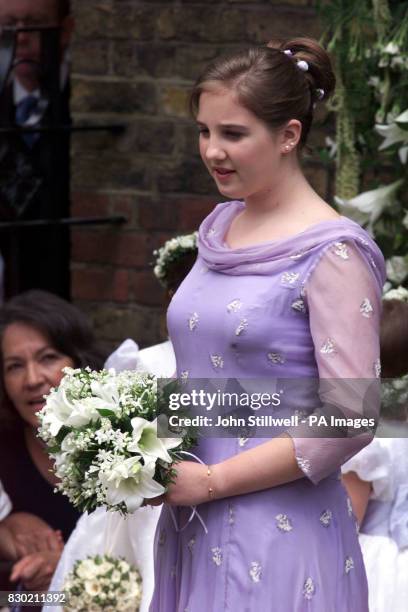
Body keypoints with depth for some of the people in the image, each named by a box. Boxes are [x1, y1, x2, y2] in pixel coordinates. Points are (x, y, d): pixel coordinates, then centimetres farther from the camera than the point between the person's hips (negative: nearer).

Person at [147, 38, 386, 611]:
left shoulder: (333, 253, -13)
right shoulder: (218, 227, 9)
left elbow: (347, 418, -18)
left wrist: (212, 480, -15)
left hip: (280, 534, -7)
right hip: (192, 531, 7)